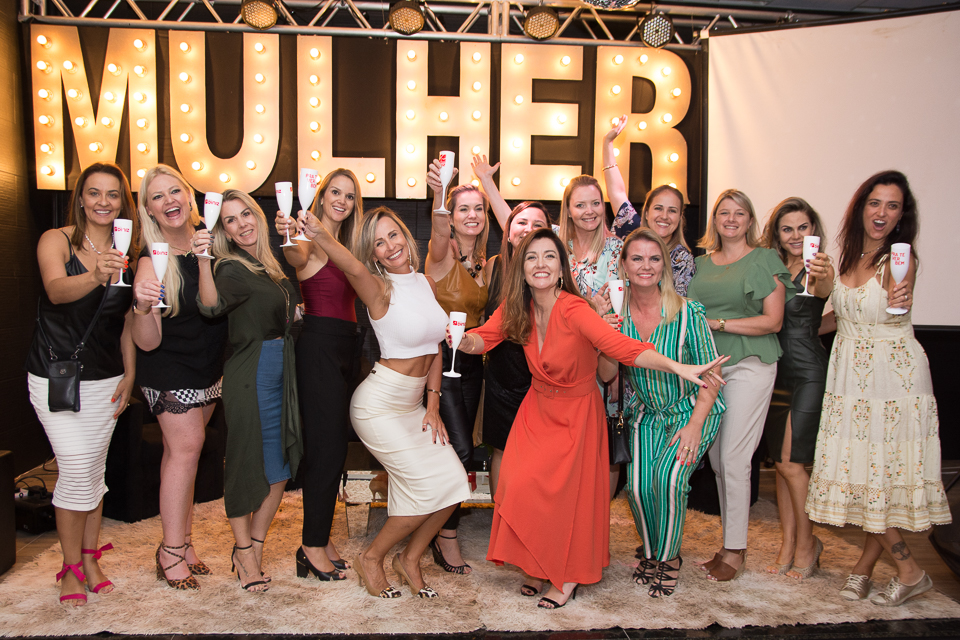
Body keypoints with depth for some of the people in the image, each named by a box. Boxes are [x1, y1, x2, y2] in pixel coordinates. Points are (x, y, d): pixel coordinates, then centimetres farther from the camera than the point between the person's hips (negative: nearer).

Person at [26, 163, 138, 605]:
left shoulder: (125, 253, 4)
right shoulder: (56, 240, -8)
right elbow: (56, 290, -29)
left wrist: (130, 374, 3)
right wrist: (95, 276, -49)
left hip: (105, 379, 4)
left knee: (95, 469, 9)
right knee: (76, 470, -8)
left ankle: (90, 557, 25)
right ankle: (71, 568, 10)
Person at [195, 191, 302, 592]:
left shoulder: (270, 263, 12)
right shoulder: (233, 269, -11)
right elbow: (212, 306, -33)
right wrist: (203, 260, -45)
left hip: (282, 372, 8)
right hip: (250, 374, -8)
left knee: (280, 465, 10)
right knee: (247, 461, 2)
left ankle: (254, 547, 25)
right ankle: (243, 553, 17)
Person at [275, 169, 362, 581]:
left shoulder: (344, 244, 18)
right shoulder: (311, 242, -4)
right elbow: (297, 258, -26)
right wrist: (289, 239, -52)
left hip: (345, 347, 8)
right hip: (318, 344, -8)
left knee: (335, 443, 11)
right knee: (326, 443, -7)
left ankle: (320, 534, 22)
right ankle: (313, 544, 5)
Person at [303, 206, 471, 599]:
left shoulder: (426, 283, 6)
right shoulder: (379, 288, -13)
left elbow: (435, 348, 10)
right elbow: (353, 268, -38)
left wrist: (433, 404, 5)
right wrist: (319, 235, -58)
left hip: (414, 403, 7)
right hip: (379, 404, -7)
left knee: (453, 483, -1)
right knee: (429, 486, -8)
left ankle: (409, 559, 20)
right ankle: (370, 559, 15)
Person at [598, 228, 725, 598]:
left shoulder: (687, 312, -16)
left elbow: (710, 375, -11)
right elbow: (607, 375, -4)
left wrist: (695, 424, -18)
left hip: (691, 410, -2)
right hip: (646, 414, 3)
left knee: (668, 475, -24)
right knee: (638, 483, -16)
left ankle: (669, 557, 4)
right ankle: (650, 552, 15)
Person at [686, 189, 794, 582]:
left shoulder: (765, 260, 2)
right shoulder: (700, 263, 16)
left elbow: (772, 321, -6)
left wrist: (717, 323, -11)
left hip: (749, 365, -5)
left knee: (734, 459, -6)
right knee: (716, 458, 6)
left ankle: (735, 551, 6)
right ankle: (730, 542, 18)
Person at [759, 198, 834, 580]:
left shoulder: (817, 270, -7)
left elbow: (823, 290, -31)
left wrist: (822, 276, -53)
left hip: (808, 372, -6)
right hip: (776, 372, 6)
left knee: (790, 461, -7)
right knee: (781, 462, 9)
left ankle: (807, 543, 12)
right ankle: (788, 545, 18)